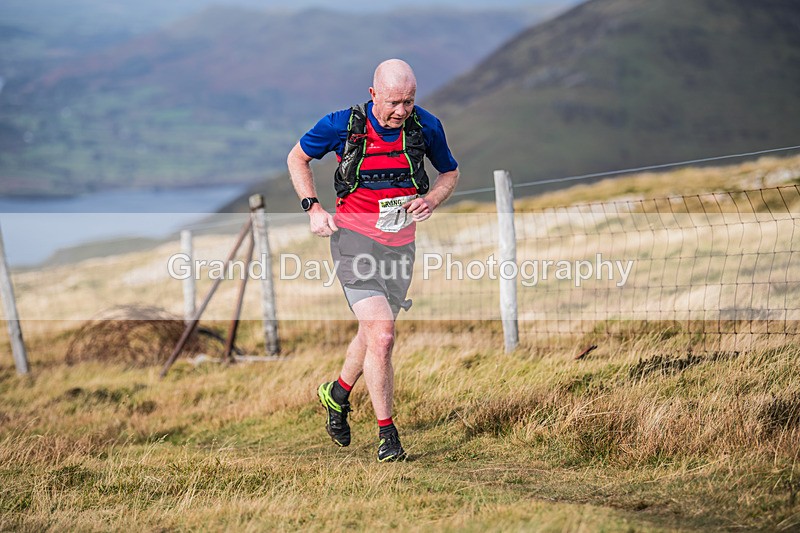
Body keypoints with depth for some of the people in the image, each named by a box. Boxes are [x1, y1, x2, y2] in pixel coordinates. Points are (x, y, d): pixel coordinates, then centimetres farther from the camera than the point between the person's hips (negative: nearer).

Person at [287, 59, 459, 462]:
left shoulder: (426, 126, -6)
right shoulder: (342, 125, -13)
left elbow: (450, 173, 12)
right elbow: (297, 158, 4)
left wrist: (430, 200, -9)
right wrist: (313, 208, -8)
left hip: (400, 242, 4)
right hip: (354, 237, -4)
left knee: (373, 333, 18)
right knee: (381, 336, -16)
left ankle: (338, 393, 47)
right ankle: (386, 433, -4)